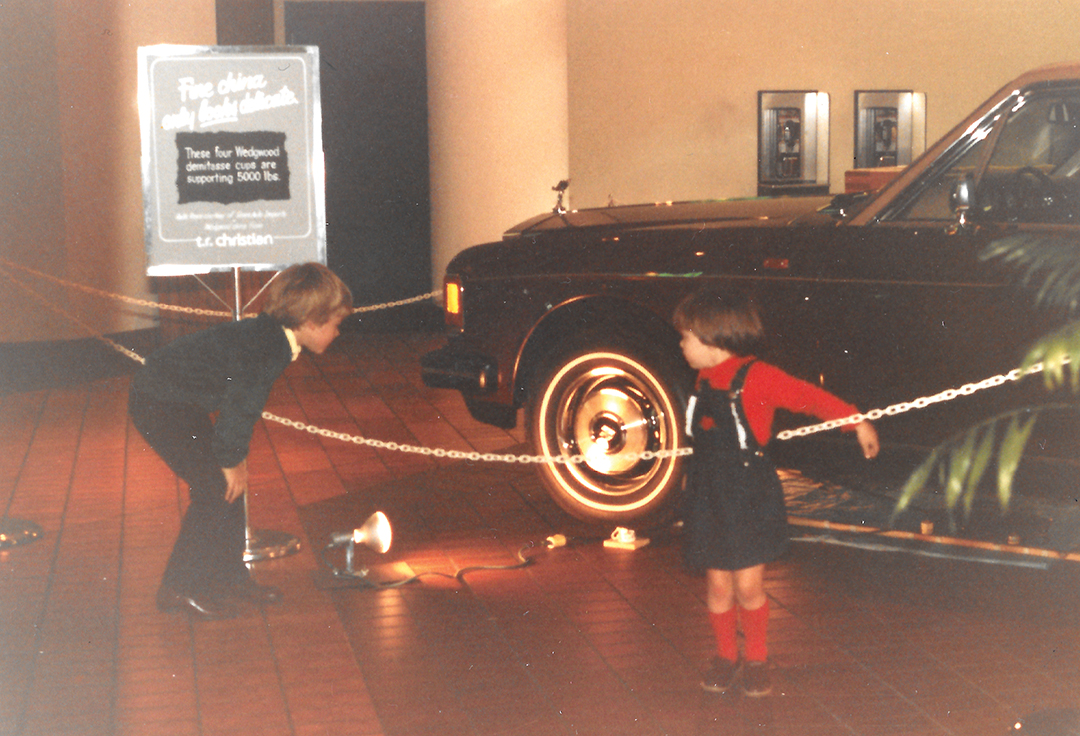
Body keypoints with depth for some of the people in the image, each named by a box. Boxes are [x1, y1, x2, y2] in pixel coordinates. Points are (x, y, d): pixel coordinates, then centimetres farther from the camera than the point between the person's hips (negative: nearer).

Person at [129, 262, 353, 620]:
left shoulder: (267, 335, 5)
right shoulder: (267, 351, -25)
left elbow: (240, 401, 14)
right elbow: (241, 407, -23)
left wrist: (235, 457, 14)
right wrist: (231, 461, -10)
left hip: (180, 400, 10)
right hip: (159, 404, -10)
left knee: (229, 484, 13)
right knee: (216, 489, -8)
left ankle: (229, 577, 24)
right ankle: (180, 589, 2)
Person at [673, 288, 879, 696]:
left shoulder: (755, 377, -14)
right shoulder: (705, 380, 6)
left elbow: (809, 397, -9)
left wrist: (857, 421, -6)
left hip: (749, 492, -5)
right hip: (709, 493, 5)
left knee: (748, 585, -2)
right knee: (718, 585, 7)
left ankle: (756, 658, 20)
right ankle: (726, 656, 26)